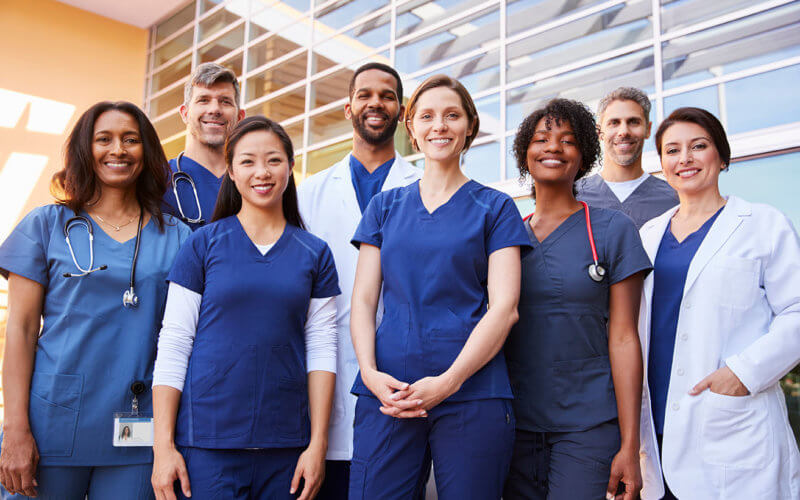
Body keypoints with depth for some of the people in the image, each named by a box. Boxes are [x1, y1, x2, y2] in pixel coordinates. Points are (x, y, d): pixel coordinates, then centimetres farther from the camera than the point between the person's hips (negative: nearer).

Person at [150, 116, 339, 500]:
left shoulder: (314, 254, 5)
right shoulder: (202, 245, 0)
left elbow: (321, 350, 3)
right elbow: (173, 343, -1)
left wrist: (317, 444, -2)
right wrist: (163, 445, -6)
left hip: (286, 443, 2)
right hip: (207, 440, -1)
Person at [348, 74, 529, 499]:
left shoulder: (495, 208, 6)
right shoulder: (384, 206, 14)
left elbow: (504, 306, -3)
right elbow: (363, 299, 9)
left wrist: (449, 381, -15)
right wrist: (369, 372, -8)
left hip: (471, 393, -2)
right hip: (386, 391, 2)